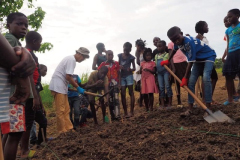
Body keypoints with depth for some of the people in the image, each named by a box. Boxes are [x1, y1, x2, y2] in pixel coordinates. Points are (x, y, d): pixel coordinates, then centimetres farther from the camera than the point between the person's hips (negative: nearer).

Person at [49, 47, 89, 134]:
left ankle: (68, 128, 18)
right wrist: (78, 87, -12)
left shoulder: (70, 58, 17)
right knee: (61, 111, -5)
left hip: (62, 87, 10)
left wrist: (76, 87, 15)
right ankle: (62, 132, 1)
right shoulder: (72, 59, -14)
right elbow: (68, 77, -20)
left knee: (66, 110, 12)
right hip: (58, 87, -10)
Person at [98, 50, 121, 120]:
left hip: (115, 84, -1)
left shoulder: (116, 63, 5)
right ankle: (112, 115, 14)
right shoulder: (103, 64, 2)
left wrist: (119, 83, -1)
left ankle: (117, 115, -8)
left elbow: (119, 74, 6)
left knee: (116, 99, -9)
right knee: (110, 101, 6)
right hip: (108, 84, 1)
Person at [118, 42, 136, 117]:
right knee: (123, 94, 1)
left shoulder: (131, 57, -3)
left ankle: (132, 111, 2)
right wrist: (119, 67, -8)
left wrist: (131, 69, -22)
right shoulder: (120, 55, 6)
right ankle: (125, 112, 7)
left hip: (129, 75, -3)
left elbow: (134, 68, 0)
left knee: (131, 92, -2)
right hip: (122, 76, 3)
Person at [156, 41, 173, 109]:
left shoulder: (167, 54, -2)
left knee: (167, 86, -4)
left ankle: (170, 103, 4)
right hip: (159, 73, 5)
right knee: (161, 87, 5)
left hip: (166, 71, -5)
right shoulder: (156, 56, 15)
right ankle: (162, 104, 10)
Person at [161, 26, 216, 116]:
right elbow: (174, 50, 13)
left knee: (206, 78, -28)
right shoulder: (178, 42, -13)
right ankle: (190, 108, -1)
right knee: (191, 81, -4)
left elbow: (190, 62, -33)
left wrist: (185, 78, -30)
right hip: (198, 59, 7)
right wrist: (168, 61, 23)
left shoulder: (189, 42, -35)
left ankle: (208, 107, -23)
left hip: (208, 56, -7)